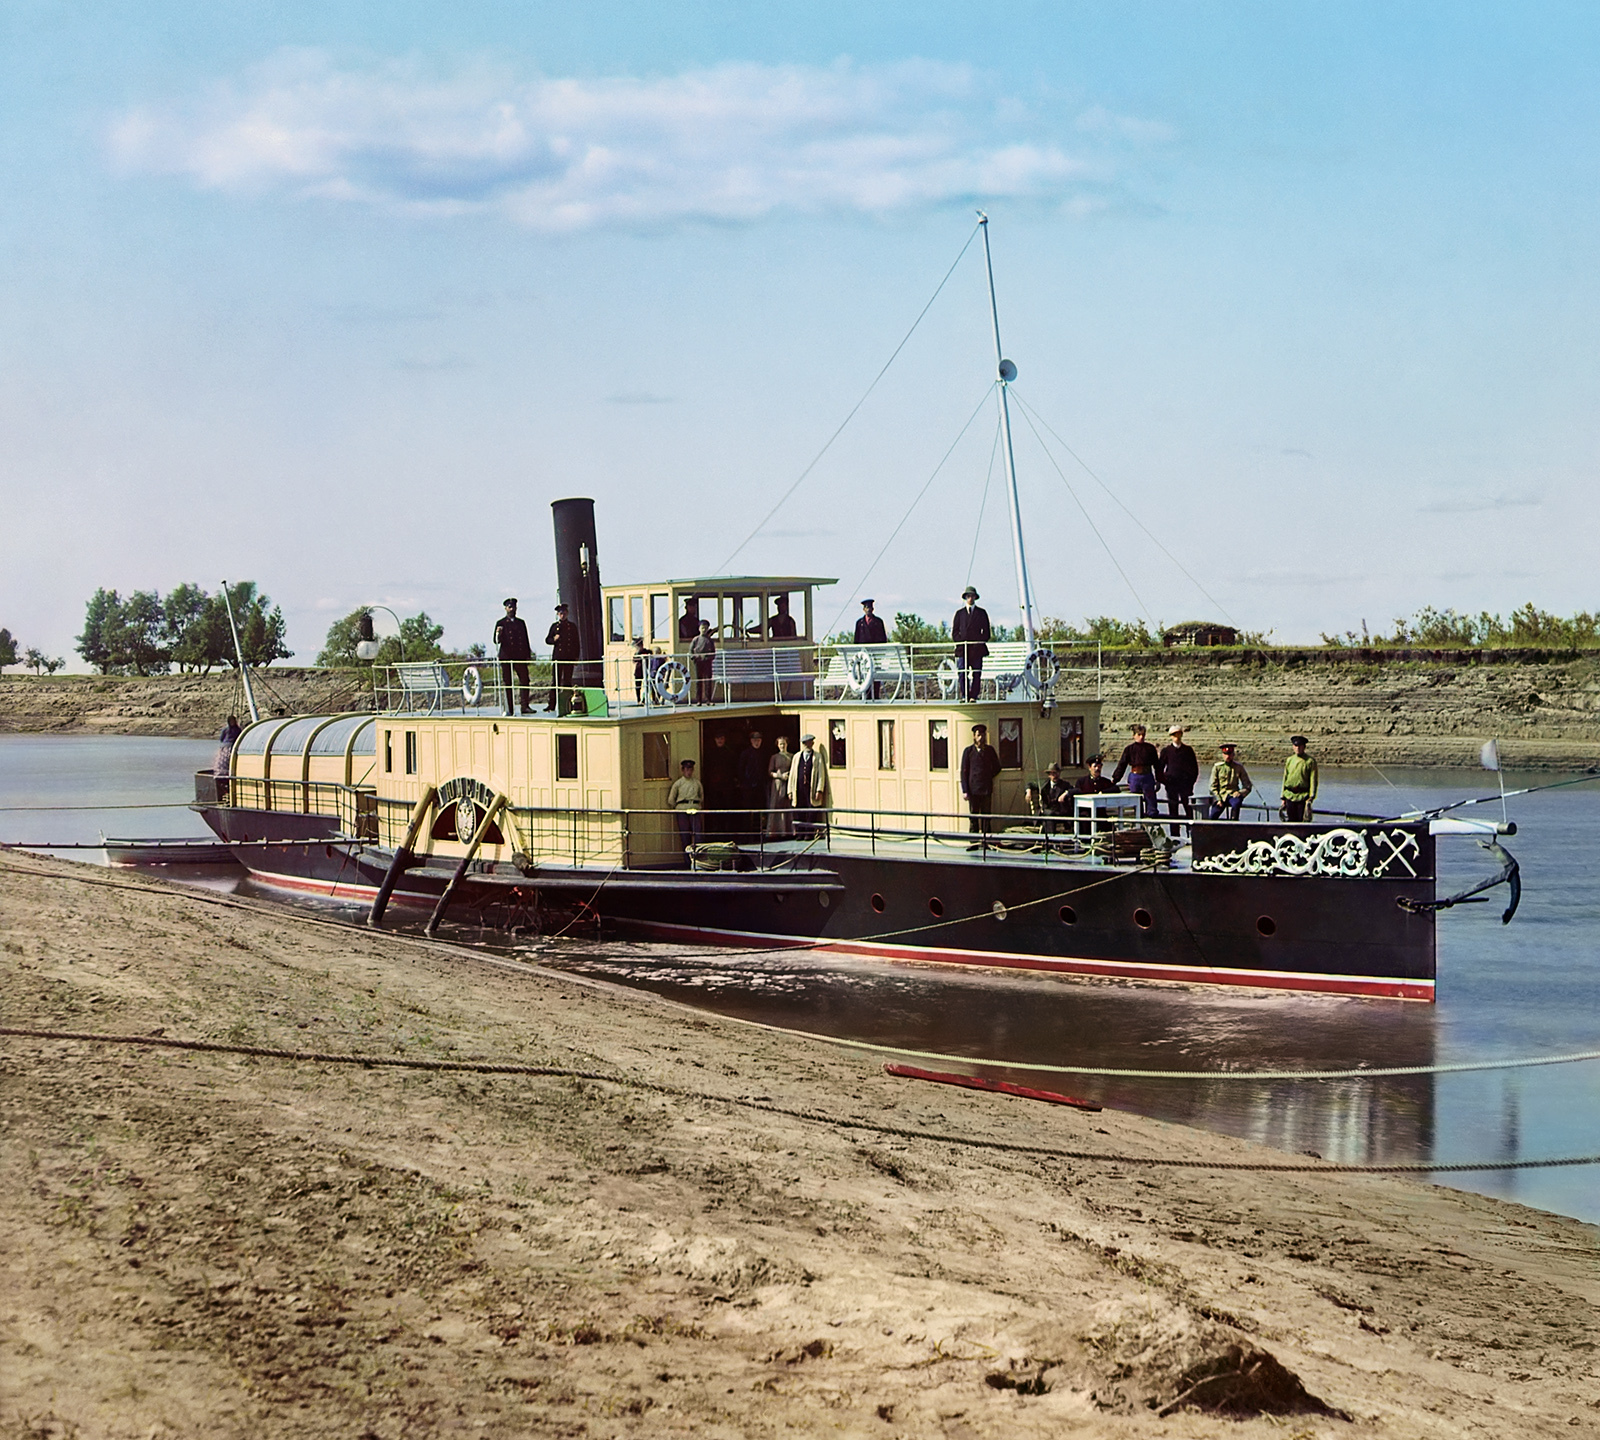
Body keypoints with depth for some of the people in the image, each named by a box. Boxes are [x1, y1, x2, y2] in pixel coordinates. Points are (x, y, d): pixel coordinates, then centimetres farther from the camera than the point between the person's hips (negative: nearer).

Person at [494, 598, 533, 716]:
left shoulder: (521, 623, 17)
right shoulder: (500, 623, 6)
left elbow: (526, 640, 19)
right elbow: (496, 641, 1)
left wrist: (528, 655, 12)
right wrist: (498, 634, -21)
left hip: (520, 657, 3)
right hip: (506, 657, -3)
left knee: (524, 680, -6)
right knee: (508, 683, -2)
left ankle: (525, 706, -4)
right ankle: (510, 709, 0)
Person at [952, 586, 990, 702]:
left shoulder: (982, 613, 13)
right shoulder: (959, 613, 15)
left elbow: (986, 632, 11)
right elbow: (954, 632, 13)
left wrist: (980, 642, -3)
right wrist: (961, 641, -3)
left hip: (977, 648, 0)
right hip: (962, 648, 0)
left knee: (976, 674, -5)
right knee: (962, 673, -9)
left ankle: (973, 696, -2)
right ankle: (964, 696, -6)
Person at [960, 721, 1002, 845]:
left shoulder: (990, 750, 10)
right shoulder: (968, 751, 4)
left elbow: (996, 767, 21)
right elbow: (964, 771, 2)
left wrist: (988, 777, 7)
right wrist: (965, 790, -4)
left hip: (986, 788, 1)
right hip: (973, 789, -1)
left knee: (986, 816, 2)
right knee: (973, 816, 0)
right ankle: (974, 842, 3)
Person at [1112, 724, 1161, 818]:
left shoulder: (1150, 748, 6)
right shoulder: (1129, 748, 4)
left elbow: (1157, 764, 12)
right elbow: (1122, 764, 6)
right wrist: (1115, 779, 1)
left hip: (1147, 777, 0)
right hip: (1134, 777, 0)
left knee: (1151, 801, -3)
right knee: (1137, 802, 4)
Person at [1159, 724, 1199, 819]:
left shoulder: (1188, 750, 9)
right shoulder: (1166, 750, 7)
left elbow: (1195, 768, 12)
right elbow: (1160, 768, 9)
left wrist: (1191, 781, 2)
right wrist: (1164, 782, 0)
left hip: (1185, 784, 0)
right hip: (1171, 783, 0)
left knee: (1188, 806, -5)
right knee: (1173, 808, 0)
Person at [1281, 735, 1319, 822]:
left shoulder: (1310, 761, -1)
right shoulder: (1289, 760, 12)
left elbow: (1313, 780, -4)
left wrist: (1311, 797, -14)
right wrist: (1283, 798, 12)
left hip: (1303, 796, -4)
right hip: (1290, 796, 4)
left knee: (1302, 821, -5)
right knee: (1291, 821, 2)